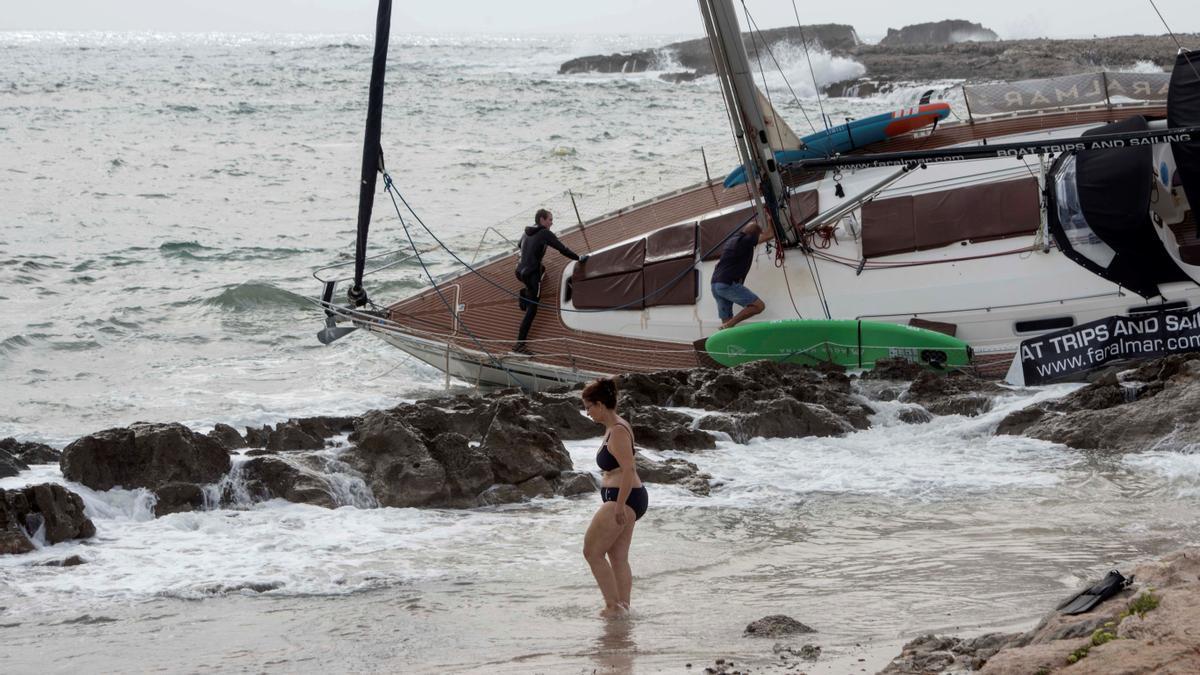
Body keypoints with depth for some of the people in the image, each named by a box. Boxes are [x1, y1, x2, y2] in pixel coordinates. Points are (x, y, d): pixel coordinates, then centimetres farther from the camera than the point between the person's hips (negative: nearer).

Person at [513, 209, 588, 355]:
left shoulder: (527, 233, 13)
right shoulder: (545, 234, -9)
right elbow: (562, 249, -10)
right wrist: (579, 258, 1)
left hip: (520, 271, 8)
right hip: (531, 274, -8)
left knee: (542, 269, 38)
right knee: (532, 310, -5)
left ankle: (525, 293, 17)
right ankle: (520, 344, -12)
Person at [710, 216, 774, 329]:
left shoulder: (732, 240, 21)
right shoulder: (745, 241, -6)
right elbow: (769, 234, -6)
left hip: (715, 284, 9)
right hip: (728, 284, -9)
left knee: (726, 321, 9)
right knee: (759, 305, -9)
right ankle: (729, 325, -18)